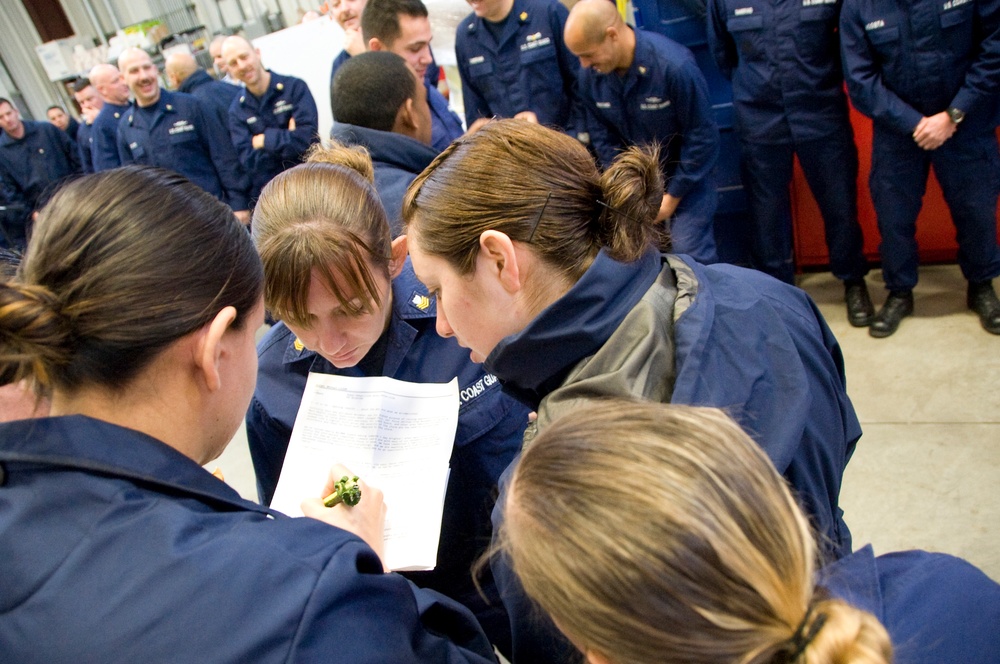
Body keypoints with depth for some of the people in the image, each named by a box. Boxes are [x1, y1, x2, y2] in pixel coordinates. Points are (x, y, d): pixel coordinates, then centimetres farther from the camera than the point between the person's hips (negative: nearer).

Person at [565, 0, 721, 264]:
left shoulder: (675, 65, -28)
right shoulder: (590, 74, -12)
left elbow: (702, 135, -18)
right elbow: (602, 135, 0)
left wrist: (674, 195, -12)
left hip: (688, 175, -4)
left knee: (690, 254, -11)